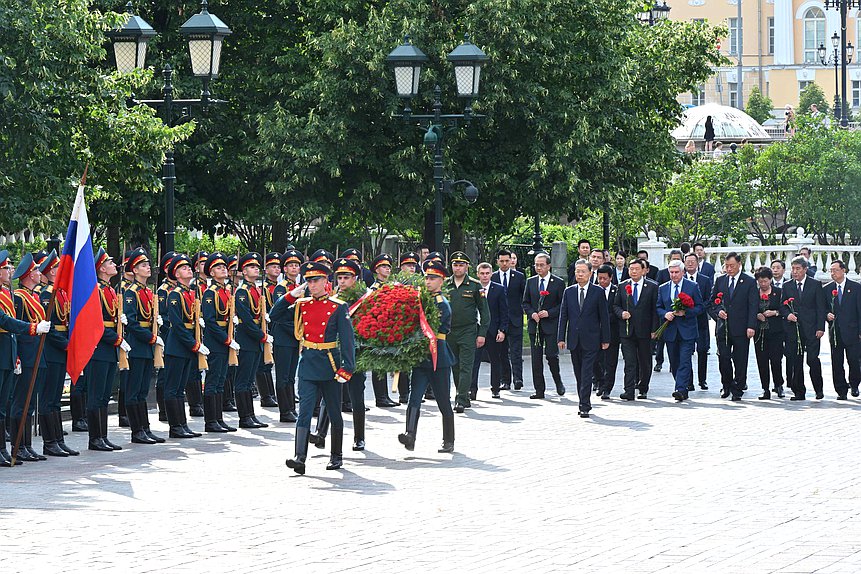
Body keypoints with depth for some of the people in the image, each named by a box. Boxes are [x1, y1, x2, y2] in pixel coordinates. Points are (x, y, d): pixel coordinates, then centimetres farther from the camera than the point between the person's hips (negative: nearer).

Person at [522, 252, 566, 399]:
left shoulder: (558, 282, -1)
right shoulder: (530, 282, 10)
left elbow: (563, 304, -1)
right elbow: (525, 303, 14)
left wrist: (549, 313, -13)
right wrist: (532, 313, -5)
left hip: (551, 325, -4)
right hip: (534, 325, 4)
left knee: (551, 355, -11)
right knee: (536, 358, 2)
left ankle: (558, 382, 14)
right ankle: (539, 390, 7)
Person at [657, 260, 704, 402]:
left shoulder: (693, 287, 1)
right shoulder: (663, 288, 11)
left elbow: (700, 307, -1)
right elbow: (658, 308, 14)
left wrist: (685, 312, -16)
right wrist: (665, 314, -9)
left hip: (687, 331, -4)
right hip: (670, 332, 4)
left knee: (684, 362, -13)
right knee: (674, 363, 7)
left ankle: (681, 390, -20)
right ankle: (683, 391, 19)